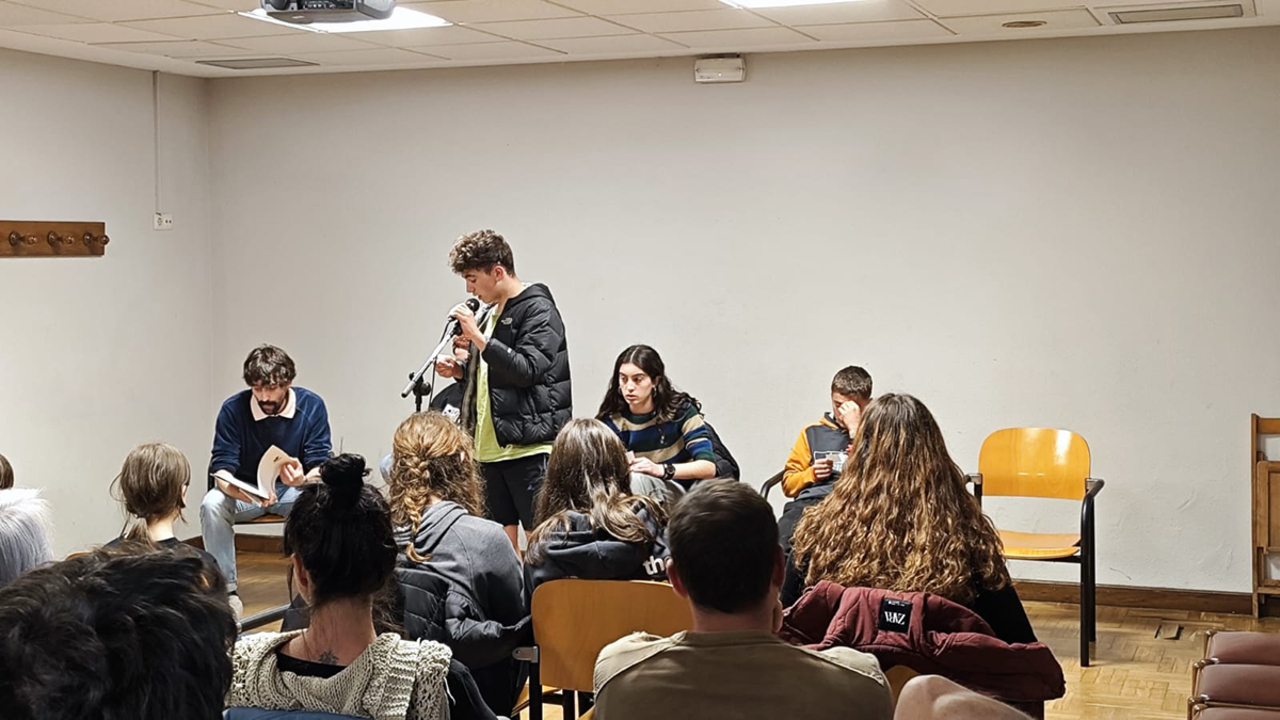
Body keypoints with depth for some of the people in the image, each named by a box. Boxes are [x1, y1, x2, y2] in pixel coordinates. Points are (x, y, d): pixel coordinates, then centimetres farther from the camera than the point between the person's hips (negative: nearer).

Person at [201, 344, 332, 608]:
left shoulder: (312, 406, -14)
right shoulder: (233, 409, -15)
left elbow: (322, 465, -14)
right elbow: (221, 469, -16)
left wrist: (305, 479, -41)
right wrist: (240, 491, -41)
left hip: (293, 490, 0)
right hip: (245, 488, 0)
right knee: (212, 504, -32)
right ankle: (226, 588, -17)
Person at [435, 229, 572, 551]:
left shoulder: (537, 309, -9)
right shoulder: (490, 313, 17)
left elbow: (526, 370, -20)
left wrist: (477, 337, -20)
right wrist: (460, 370, 9)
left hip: (528, 448, -8)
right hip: (490, 449, 9)